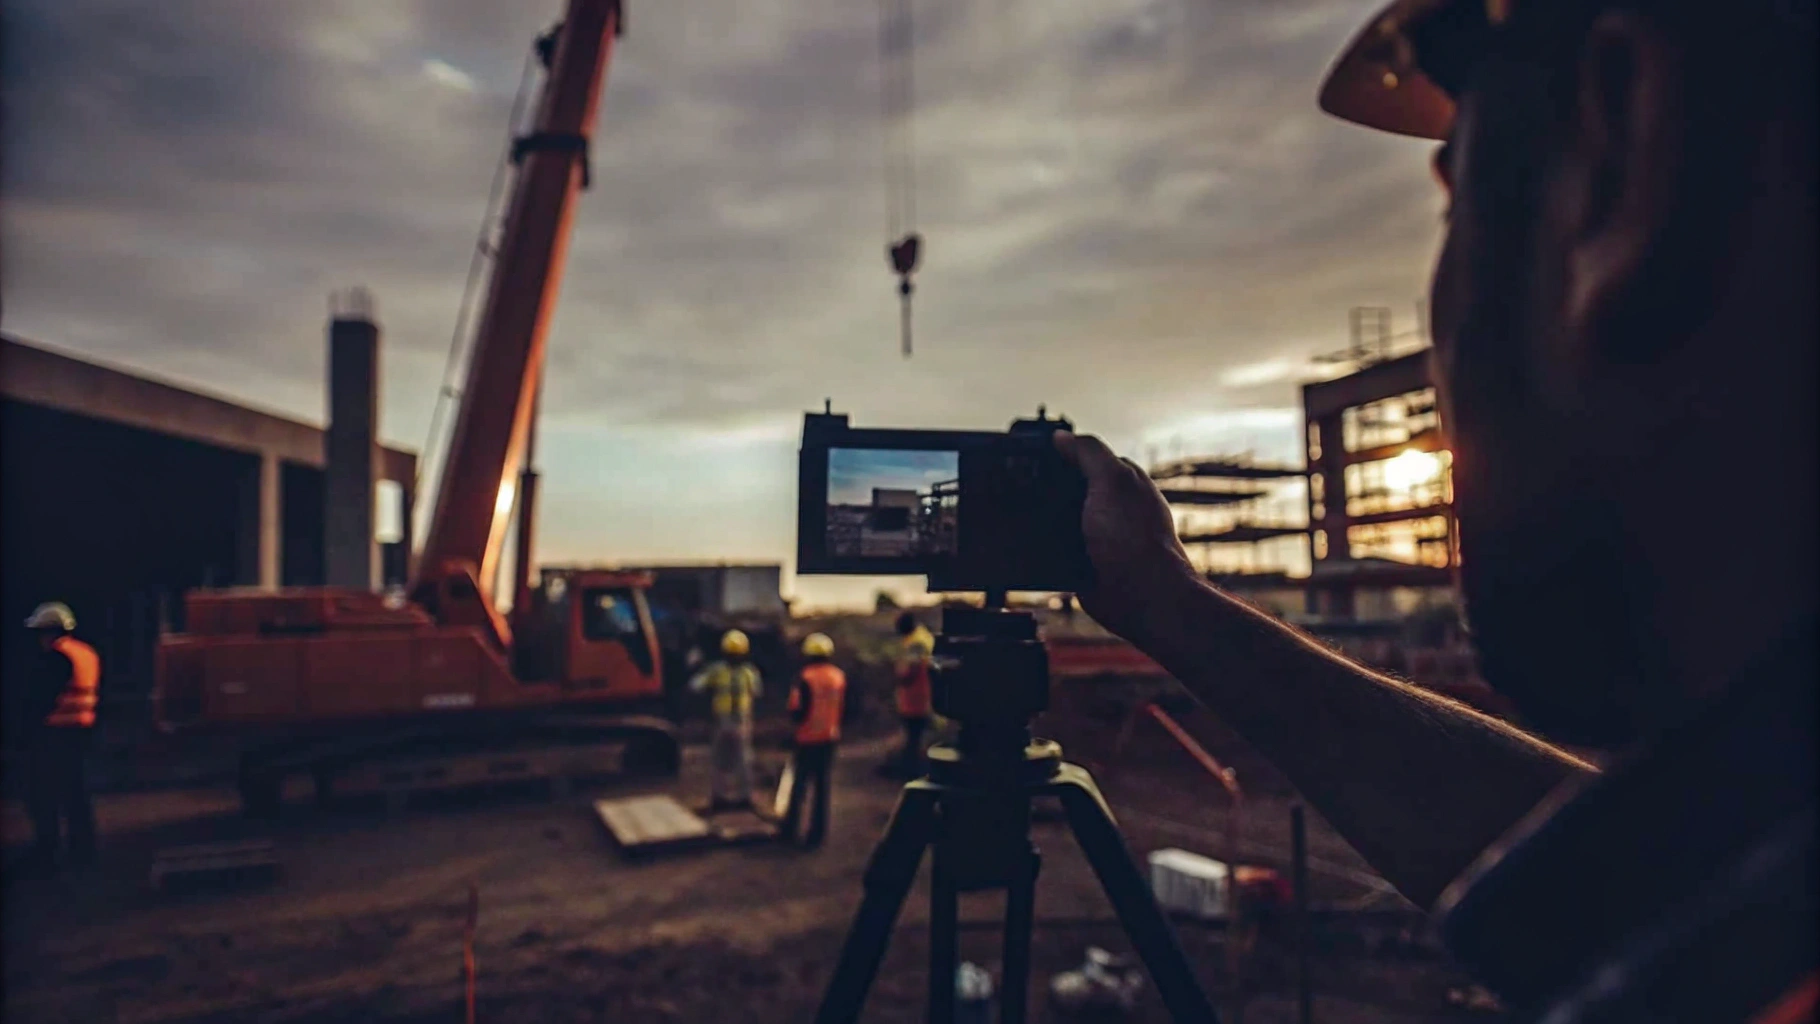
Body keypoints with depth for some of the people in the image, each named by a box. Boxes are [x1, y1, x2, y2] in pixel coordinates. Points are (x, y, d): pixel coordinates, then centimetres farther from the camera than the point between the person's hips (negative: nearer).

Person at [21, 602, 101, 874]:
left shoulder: (56, 657, -14)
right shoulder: (88, 654, 12)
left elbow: (41, 697, -17)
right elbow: (95, 695, 14)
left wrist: (31, 726, -11)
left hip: (53, 734, -8)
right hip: (80, 732, 8)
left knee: (46, 795, -1)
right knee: (76, 792, 13)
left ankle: (46, 853, 2)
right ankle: (82, 849, 16)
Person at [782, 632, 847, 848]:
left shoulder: (805, 678, -16)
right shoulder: (839, 677, -2)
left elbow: (798, 711, -15)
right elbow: (845, 707, 6)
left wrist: (795, 716, 5)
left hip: (807, 739, -3)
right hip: (829, 738, 3)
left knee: (800, 783, 12)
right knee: (822, 785, 10)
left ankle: (791, 828, 19)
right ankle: (816, 834, 12)